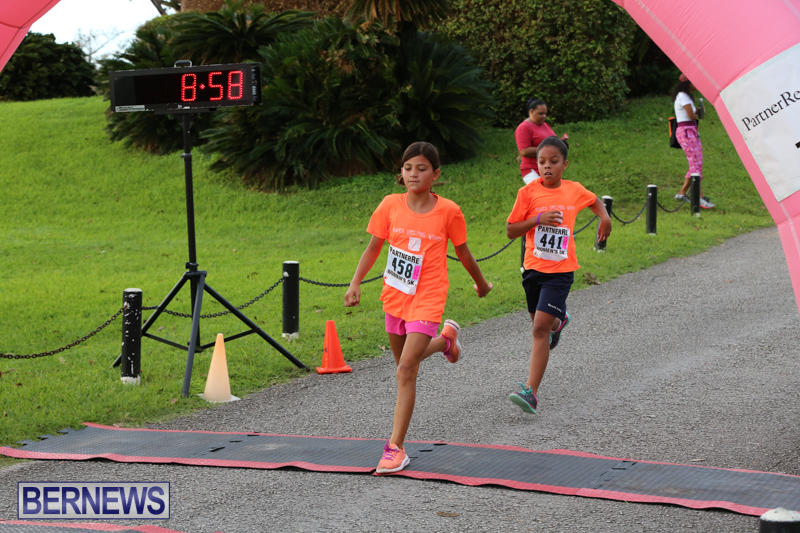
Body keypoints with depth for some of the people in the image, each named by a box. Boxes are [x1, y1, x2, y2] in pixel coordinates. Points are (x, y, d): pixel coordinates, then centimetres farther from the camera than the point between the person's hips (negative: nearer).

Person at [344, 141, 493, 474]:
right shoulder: (391, 205, -5)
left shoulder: (448, 212, -10)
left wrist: (480, 283, 19)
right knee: (404, 365, 22)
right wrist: (355, 283, -8)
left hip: (426, 299, -4)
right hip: (395, 296, 4)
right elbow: (373, 248, 3)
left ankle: (396, 448, -10)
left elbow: (463, 252, 6)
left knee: (406, 371, -14)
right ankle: (444, 340, 54)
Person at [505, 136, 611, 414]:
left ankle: (531, 391, -16)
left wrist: (604, 216, 4)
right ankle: (559, 320, 58)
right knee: (541, 324, 19)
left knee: (540, 328, -14)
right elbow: (511, 230, -5)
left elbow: (595, 200, 24)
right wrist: (538, 218, -19)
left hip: (561, 270, -2)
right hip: (533, 268, 2)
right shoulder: (528, 192, -5)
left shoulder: (575, 190, 1)